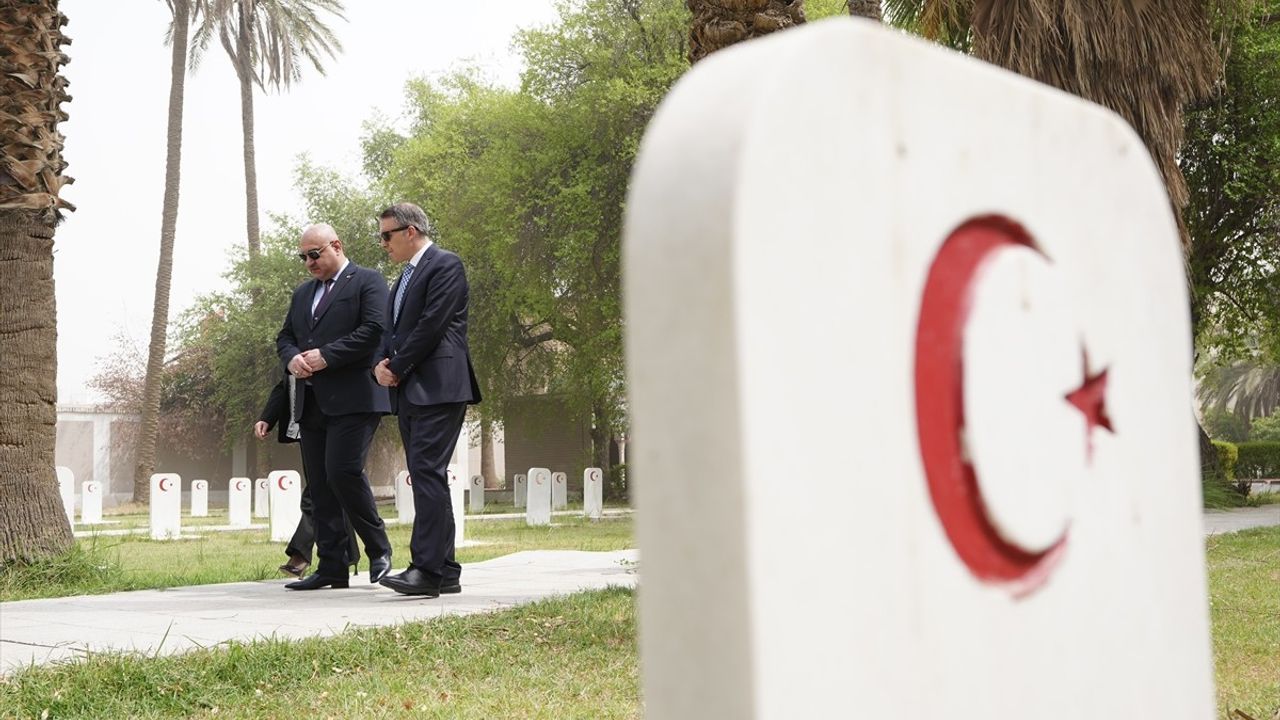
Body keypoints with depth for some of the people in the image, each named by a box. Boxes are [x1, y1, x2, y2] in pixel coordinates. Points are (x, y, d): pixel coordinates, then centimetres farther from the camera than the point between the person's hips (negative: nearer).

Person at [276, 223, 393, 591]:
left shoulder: (367, 282, 0)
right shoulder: (303, 293, 23)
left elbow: (374, 330, -13)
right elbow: (284, 336, 22)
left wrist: (326, 356, -16)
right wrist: (292, 358, -1)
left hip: (353, 398, -7)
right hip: (312, 403, 7)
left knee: (343, 471, -18)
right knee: (319, 485, 4)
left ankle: (378, 549, 0)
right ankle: (331, 567, 7)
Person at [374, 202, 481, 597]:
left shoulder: (445, 265, -5)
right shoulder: (405, 277, 24)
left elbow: (432, 324, -14)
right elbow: (393, 331, 23)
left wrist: (397, 368, -9)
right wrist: (382, 364, 2)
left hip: (438, 387, -9)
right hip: (409, 391, 9)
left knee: (428, 473, -16)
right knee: (426, 477, 7)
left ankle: (427, 568, -19)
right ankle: (445, 571, 11)